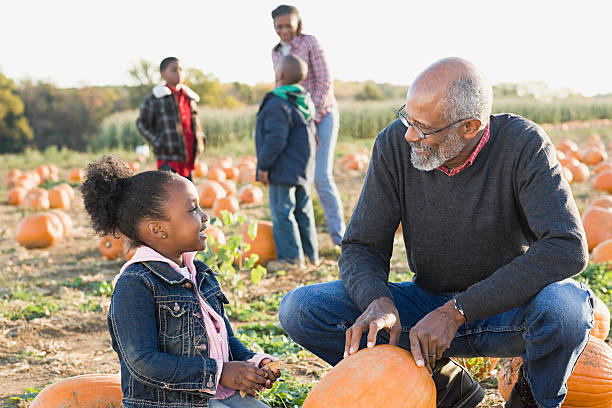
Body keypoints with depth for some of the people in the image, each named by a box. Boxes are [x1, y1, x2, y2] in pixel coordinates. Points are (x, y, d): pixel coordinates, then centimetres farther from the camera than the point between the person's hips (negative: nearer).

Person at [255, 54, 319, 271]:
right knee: (302, 211, 16)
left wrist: (264, 165, -15)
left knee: (282, 212, -3)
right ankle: (311, 253, 22)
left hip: (284, 169, -9)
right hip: (302, 169, 9)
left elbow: (276, 139, -23)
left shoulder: (278, 104, -18)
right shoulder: (305, 101, 11)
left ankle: (291, 257, -2)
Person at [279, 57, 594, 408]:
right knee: (299, 310, -15)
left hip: (506, 307, -3)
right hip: (430, 303, 3)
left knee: (566, 306, -38)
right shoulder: (395, 144, -12)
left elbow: (569, 248, -31)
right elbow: (362, 247, -7)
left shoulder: (523, 145, -20)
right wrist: (378, 301, -32)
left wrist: (457, 312, -34)